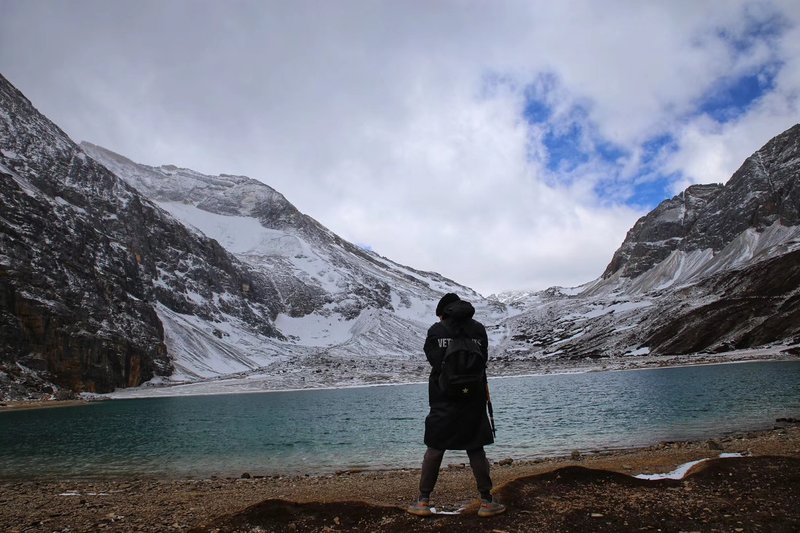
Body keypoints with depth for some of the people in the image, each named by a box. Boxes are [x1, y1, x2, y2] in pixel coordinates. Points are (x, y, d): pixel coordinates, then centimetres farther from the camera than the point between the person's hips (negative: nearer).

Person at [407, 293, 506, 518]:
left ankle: (423, 501, 11)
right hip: (473, 398, 1)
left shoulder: (436, 330, -4)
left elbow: (432, 360, -2)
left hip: (443, 400, -1)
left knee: (434, 449, 8)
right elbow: (484, 359, 3)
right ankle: (486, 501, 14)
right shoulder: (478, 329, 0)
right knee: (476, 449, 10)